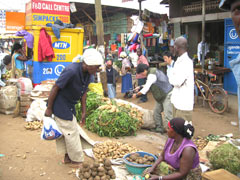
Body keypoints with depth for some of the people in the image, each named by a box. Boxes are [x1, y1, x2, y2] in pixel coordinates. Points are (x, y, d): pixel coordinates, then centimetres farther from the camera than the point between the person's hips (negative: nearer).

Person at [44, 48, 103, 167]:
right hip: (60, 103, -8)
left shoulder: (88, 73, -3)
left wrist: (83, 111, 9)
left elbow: (83, 92, 6)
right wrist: (49, 108, -17)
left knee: (65, 131, 17)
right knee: (71, 132, -1)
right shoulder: (71, 71, -30)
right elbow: (55, 88, -24)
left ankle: (68, 157, 30)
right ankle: (76, 160, 14)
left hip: (70, 105, 8)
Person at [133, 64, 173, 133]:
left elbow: (145, 89, -21)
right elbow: (148, 85, 21)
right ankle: (159, 128, 23)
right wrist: (140, 87, 10)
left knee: (167, 116, -10)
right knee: (157, 112, 13)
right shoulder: (152, 71, 8)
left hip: (167, 95, -10)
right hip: (161, 96, 10)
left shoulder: (152, 75, -23)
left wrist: (136, 95, -8)